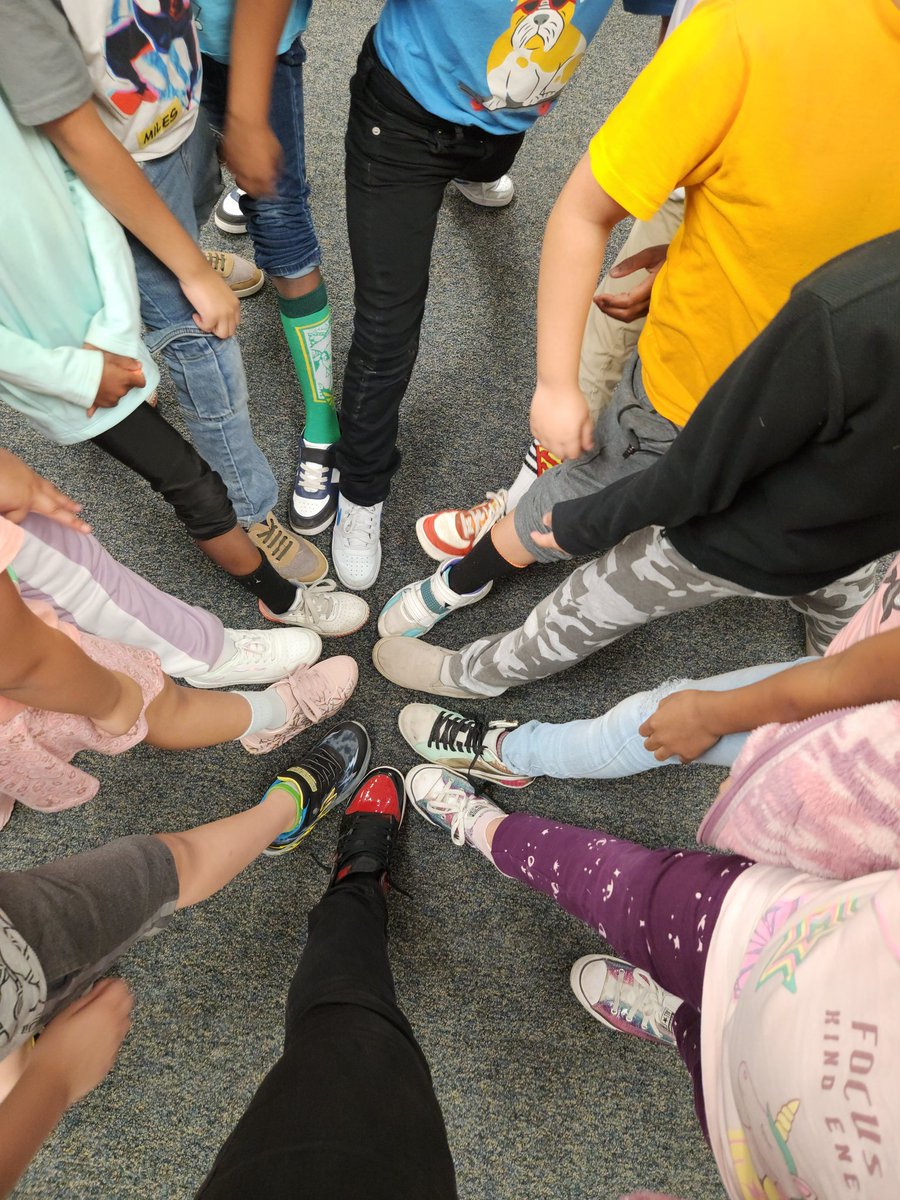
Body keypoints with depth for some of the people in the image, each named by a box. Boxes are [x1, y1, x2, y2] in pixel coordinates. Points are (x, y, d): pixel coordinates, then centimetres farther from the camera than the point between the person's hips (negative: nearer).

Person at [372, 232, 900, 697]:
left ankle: (473, 673, 39)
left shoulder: (847, 314, -41)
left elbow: (703, 468, -31)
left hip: (742, 541, -6)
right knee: (844, 618, 37)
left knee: (589, 605, 15)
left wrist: (586, 524, -16)